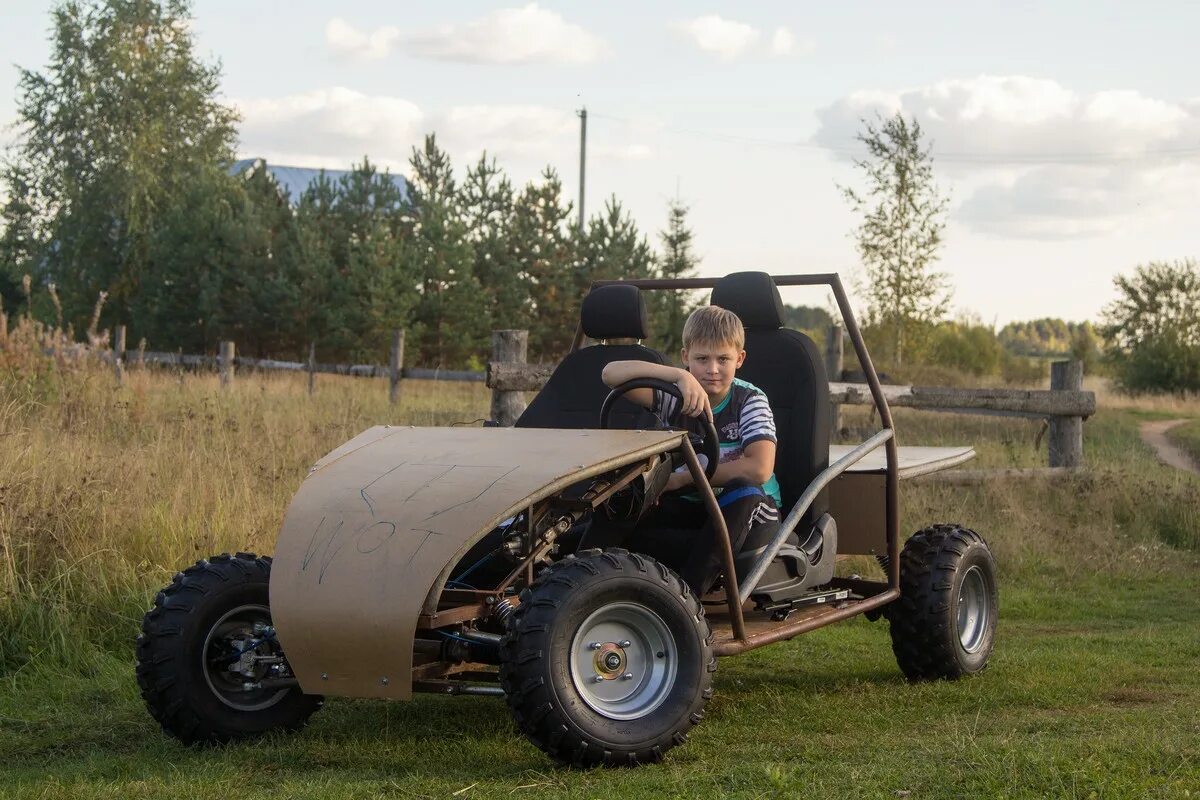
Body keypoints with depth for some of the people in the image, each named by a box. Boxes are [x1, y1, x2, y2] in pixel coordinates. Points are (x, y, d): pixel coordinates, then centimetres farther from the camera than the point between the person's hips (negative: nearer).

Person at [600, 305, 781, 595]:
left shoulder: (749, 399, -12)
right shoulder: (677, 397, -6)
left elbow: (759, 469, -27)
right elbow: (611, 373, -22)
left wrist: (681, 479, -22)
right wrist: (677, 375, -37)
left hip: (749, 507, -3)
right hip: (690, 507, 3)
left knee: (742, 490, -38)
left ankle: (688, 592, -39)